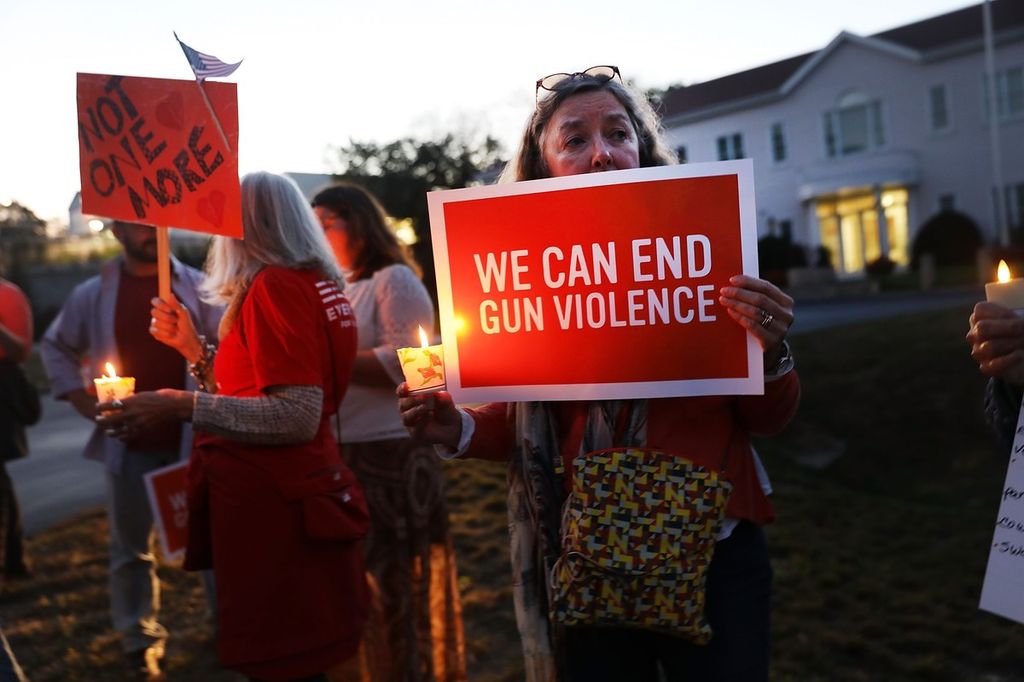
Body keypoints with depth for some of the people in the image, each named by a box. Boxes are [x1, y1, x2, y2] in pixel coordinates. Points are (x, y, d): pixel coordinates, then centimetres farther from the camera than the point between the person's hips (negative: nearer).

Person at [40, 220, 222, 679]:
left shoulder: (196, 286, -1)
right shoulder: (93, 294, 2)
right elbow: (55, 347, 14)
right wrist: (82, 401, 3)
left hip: (193, 435, -1)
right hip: (128, 442, 1)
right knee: (131, 546, 12)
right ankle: (140, 639, 27)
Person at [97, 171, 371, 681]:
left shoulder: (275, 286, -14)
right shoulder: (314, 283, 14)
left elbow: (297, 416, -23)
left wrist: (183, 407, -25)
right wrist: (192, 347, 17)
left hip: (277, 511, -10)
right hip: (293, 501, 10)